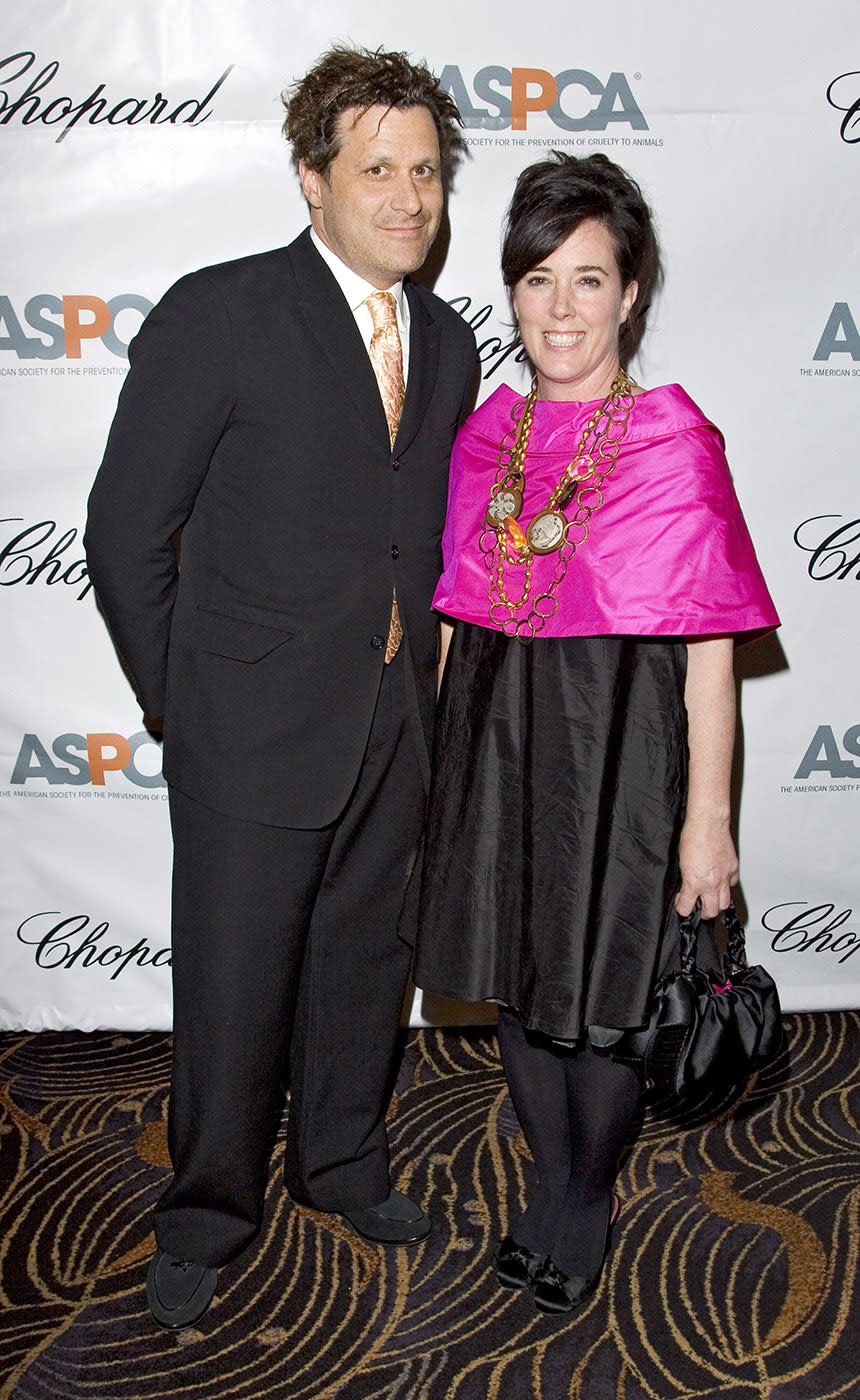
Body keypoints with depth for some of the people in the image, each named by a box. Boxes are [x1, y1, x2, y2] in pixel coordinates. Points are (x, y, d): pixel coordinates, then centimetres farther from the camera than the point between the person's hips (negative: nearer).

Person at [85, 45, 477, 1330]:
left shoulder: (448, 344, 8)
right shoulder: (218, 316, -10)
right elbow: (125, 533, -8)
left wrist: (420, 677, 8)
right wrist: (183, 702, -5)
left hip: (395, 728, 6)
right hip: (255, 730, -5)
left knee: (366, 959, 18)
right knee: (233, 985, 8)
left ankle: (342, 1162, 42)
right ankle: (205, 1221, 31)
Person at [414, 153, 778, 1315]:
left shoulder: (677, 445, -10)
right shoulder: (488, 435, 5)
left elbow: (709, 651, -10)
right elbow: (461, 617, 11)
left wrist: (708, 817, -12)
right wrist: (447, 760, 12)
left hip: (618, 743, -5)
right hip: (495, 739, 5)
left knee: (601, 991, 9)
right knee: (519, 980, 16)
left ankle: (580, 1212, 36)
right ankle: (566, 1189, 41)